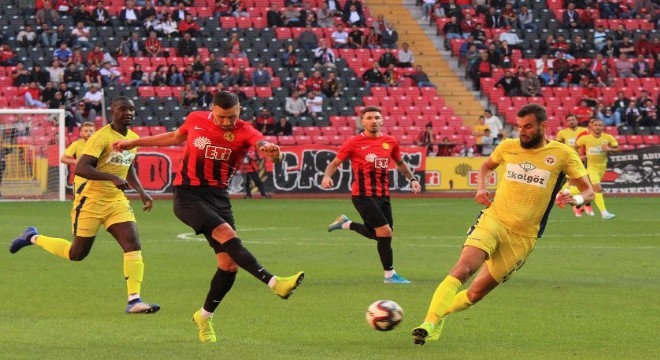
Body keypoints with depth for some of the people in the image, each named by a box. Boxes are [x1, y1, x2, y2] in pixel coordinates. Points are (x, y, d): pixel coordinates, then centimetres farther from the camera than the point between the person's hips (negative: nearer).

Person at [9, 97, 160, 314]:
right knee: (77, 253, 6)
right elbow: (80, 168, -27)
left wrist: (141, 192, 13)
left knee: (133, 245, -13)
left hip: (117, 201, 6)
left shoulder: (134, 138, 7)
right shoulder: (102, 137, -18)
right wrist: (112, 178, -35)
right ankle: (33, 238, 31)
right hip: (91, 200, -6)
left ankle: (134, 301, -14)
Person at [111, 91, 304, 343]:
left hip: (218, 197, 2)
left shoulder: (244, 132, -6)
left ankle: (204, 317, 18)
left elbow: (263, 143, -29)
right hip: (187, 195, -2)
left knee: (229, 264, -3)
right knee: (227, 234, -27)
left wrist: (270, 150, -55)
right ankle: (273, 283, -34)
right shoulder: (196, 120, 0)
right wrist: (133, 143, 28)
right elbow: (175, 137, 21)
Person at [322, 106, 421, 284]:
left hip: (383, 195, 6)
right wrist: (327, 177, -19)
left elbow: (400, 163, 23)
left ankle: (346, 224, 36)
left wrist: (412, 179, 10)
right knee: (385, 232, -12)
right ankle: (389, 275, 0)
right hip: (363, 195, -6)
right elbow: (334, 163, 1)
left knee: (378, 235, 13)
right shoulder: (354, 143, -6)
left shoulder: (390, 142, 6)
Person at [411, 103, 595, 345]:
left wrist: (576, 199, -25)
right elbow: (486, 166, 27)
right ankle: (430, 322, -29)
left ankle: (437, 316, 23)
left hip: (523, 236, -1)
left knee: (477, 293, 2)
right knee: (463, 269, -25)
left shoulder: (562, 154, -2)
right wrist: (481, 188, 5)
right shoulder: (508, 147, 6)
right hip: (493, 219, 1)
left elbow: (589, 191, -1)